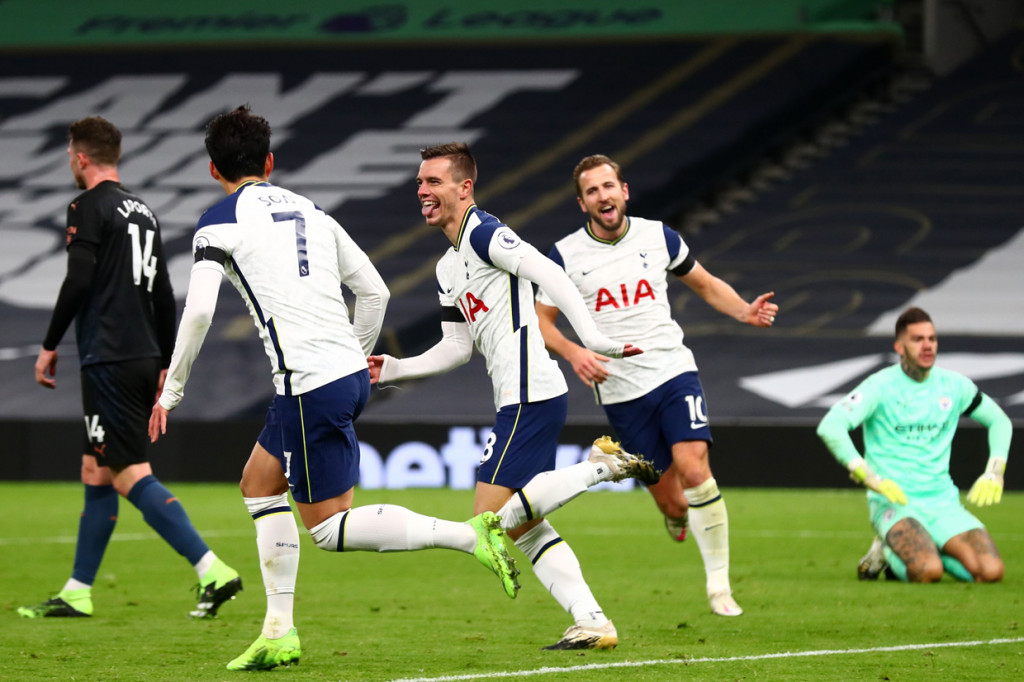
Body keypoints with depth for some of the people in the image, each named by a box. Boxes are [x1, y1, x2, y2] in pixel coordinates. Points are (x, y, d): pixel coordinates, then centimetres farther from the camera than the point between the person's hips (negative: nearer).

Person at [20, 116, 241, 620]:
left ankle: (213, 571, -20)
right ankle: (77, 594, 18)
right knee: (95, 475, 14)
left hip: (109, 361, -9)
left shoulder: (89, 207, -7)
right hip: (144, 360, 9)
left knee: (131, 476, -10)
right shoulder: (143, 212, 17)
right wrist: (166, 366, 22)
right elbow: (164, 297, 18)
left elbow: (77, 282, -16)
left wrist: (49, 346, -7)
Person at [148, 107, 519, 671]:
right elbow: (375, 292, 17)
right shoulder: (309, 210, 17)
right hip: (350, 371, 8)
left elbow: (198, 311, -13)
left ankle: (467, 535, -14)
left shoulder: (220, 222, -2)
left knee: (328, 528, -1)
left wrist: (171, 391, -2)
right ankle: (279, 633, 17)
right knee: (259, 483, 21)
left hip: (310, 385, -8)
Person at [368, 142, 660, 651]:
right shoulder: (447, 268, 21)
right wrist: (394, 370, 18)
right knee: (525, 527, 10)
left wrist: (593, 337, -31)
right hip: (518, 401, 10)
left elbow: (550, 275, -21)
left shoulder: (484, 234, -9)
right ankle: (593, 623, 7)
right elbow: (456, 347, 26)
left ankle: (601, 466, -11)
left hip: (529, 395, -10)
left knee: (492, 522, -13)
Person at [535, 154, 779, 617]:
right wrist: (573, 352, -16)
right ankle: (678, 518, 39)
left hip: (673, 371, 0)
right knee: (669, 499, -2)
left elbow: (705, 283, 16)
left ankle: (719, 582, -10)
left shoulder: (658, 236, 2)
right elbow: (541, 320, 4)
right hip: (619, 390, 0)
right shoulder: (566, 255, -3)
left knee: (693, 468, -20)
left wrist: (745, 311, -2)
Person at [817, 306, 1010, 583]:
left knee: (991, 571, -18)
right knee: (927, 572, -34)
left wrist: (994, 473, 8)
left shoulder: (953, 385, 7)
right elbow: (830, 427, -20)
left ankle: (920, 550, 9)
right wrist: (870, 478, -26)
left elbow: (999, 421, 23)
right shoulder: (880, 386, -8)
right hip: (894, 503, -5)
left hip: (943, 502, 5)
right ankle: (888, 551, 2)